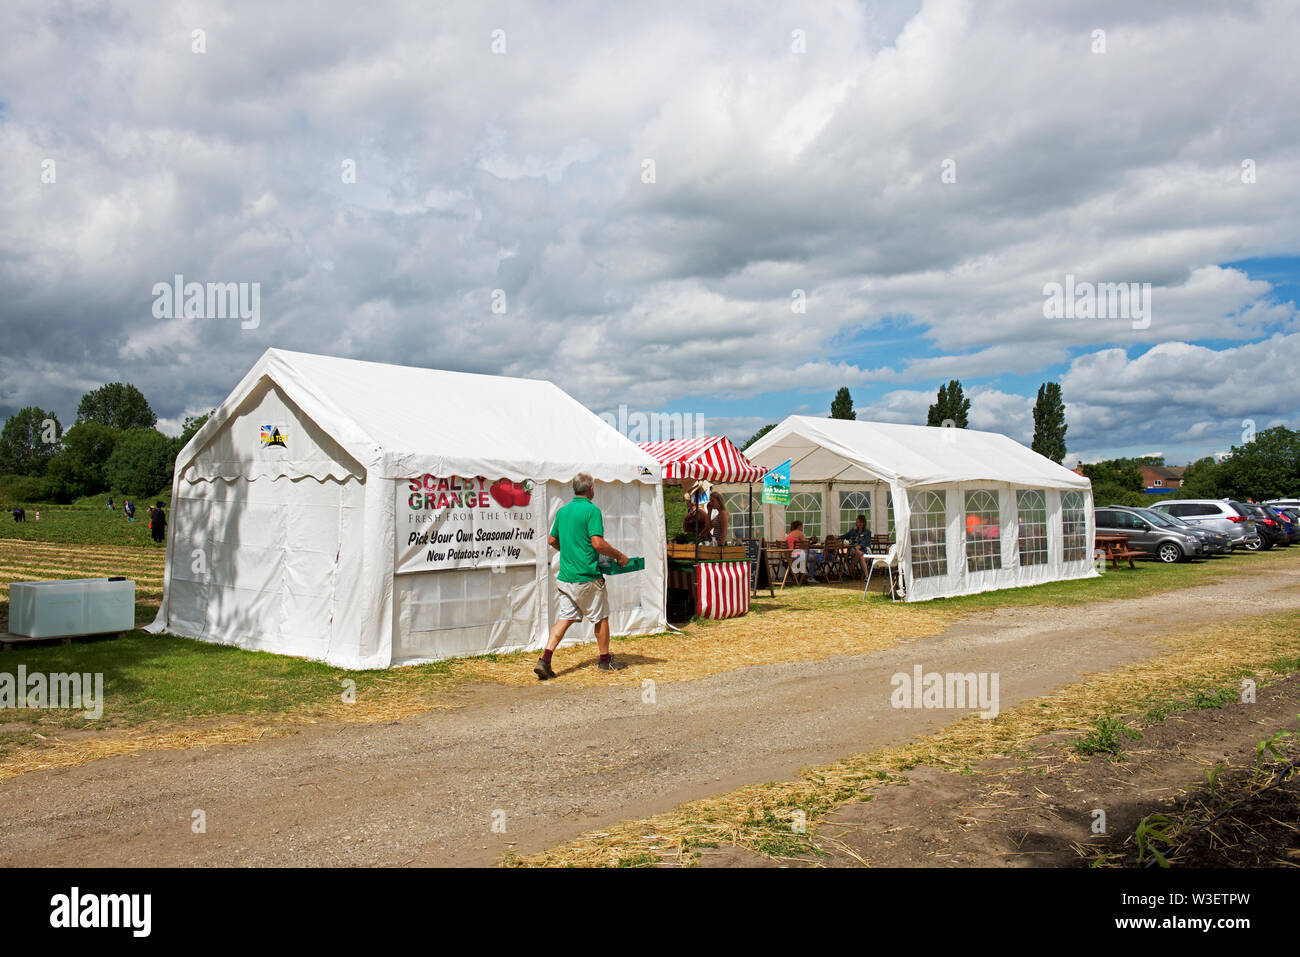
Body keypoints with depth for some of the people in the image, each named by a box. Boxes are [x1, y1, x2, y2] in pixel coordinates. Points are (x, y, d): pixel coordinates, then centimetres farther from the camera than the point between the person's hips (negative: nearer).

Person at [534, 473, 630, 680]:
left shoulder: (562, 511, 10)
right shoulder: (592, 510, -12)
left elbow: (552, 540, 18)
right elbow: (598, 543, -20)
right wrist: (618, 556, -6)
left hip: (566, 576, 6)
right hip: (587, 576, -6)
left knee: (565, 618, 8)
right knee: (601, 617, 10)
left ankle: (545, 659, -4)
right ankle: (605, 660, 22)